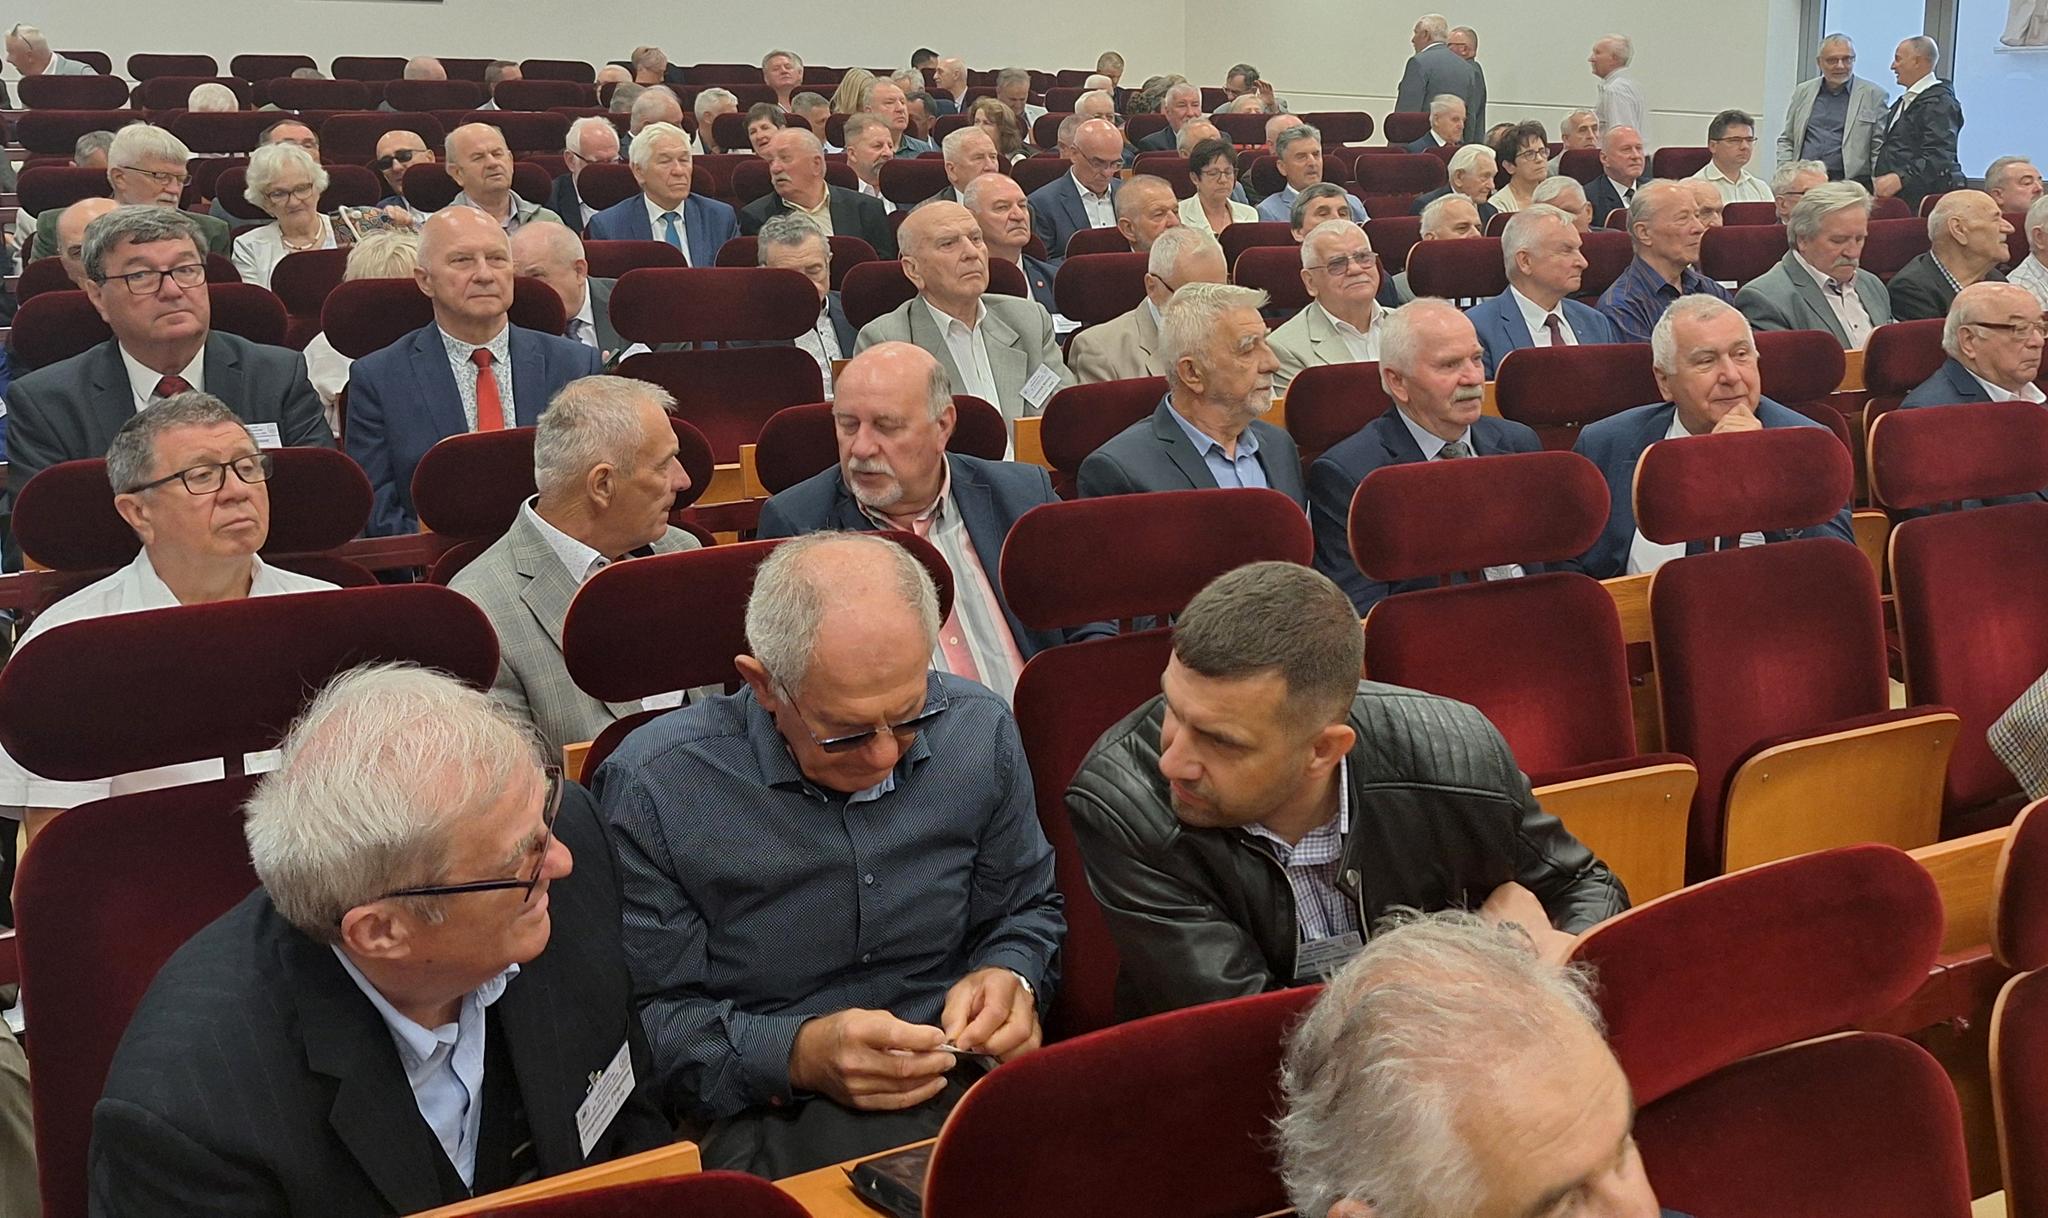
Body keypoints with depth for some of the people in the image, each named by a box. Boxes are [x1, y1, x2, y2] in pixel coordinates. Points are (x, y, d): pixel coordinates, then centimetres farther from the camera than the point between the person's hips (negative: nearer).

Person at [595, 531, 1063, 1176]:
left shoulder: (980, 731, -2)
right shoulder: (653, 786, -15)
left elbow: (1027, 911, 14)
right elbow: (647, 1021, -11)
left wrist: (1010, 978, -8)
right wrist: (798, 1056, -25)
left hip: (962, 1074, 3)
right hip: (765, 1112, -3)